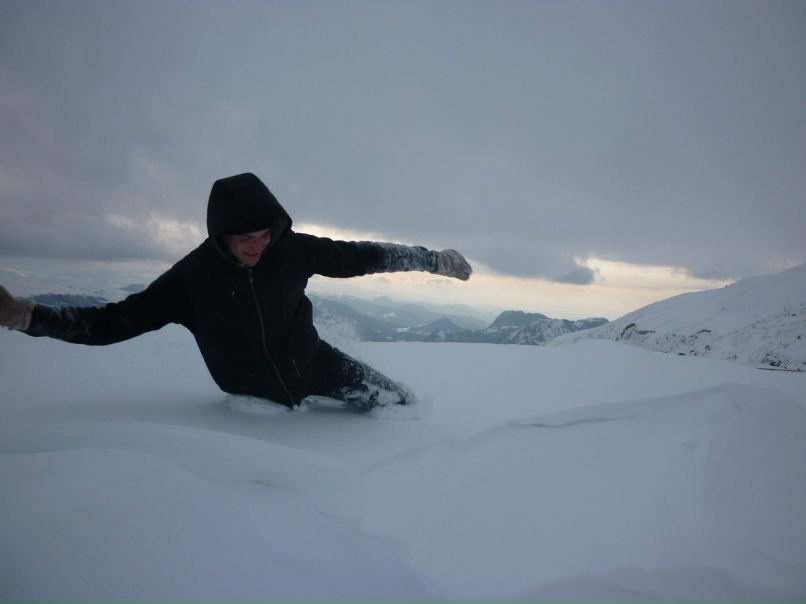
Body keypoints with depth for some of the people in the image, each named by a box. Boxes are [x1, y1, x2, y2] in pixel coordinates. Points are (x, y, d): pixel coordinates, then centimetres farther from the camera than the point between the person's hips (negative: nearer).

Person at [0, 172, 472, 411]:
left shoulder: (292, 249, -21)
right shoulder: (193, 276, -21)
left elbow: (358, 256, -11)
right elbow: (116, 321, -16)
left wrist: (434, 260, -8)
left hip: (313, 363, 1)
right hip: (254, 394, 0)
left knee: (404, 404, 3)